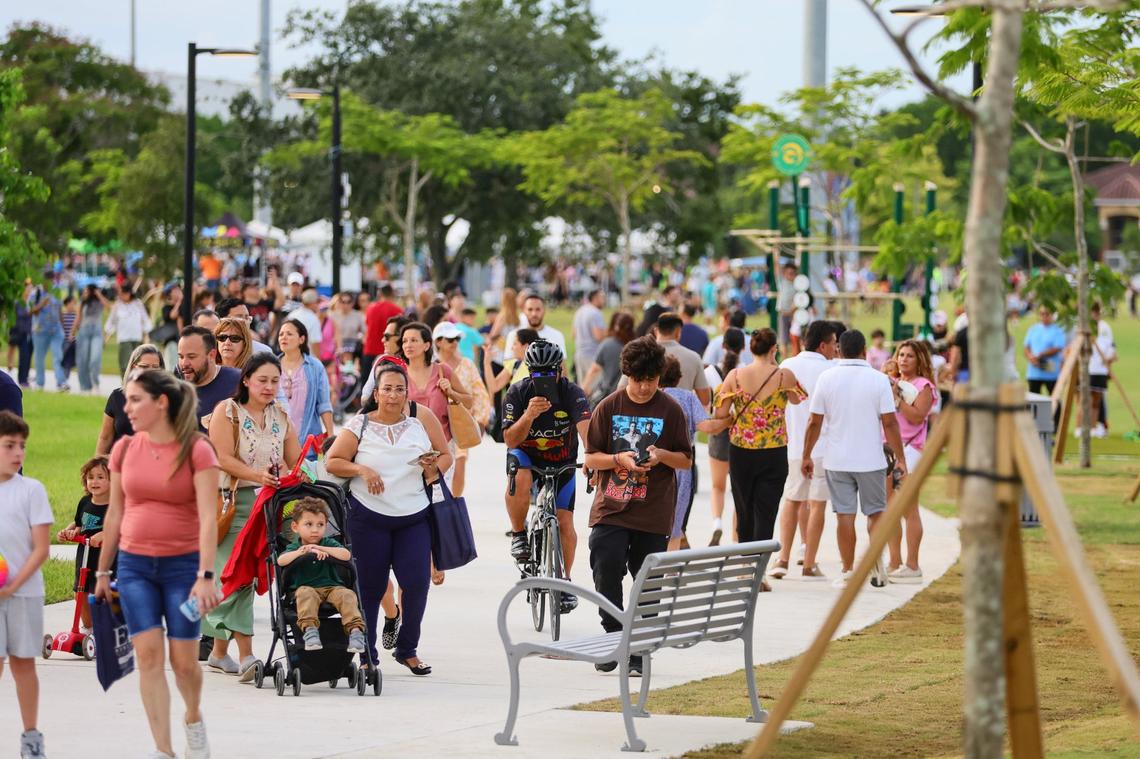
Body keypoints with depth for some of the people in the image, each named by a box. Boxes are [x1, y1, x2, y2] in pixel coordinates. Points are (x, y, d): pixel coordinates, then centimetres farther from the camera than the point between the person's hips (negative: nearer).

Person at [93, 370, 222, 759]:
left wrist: (206, 576, -23)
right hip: (134, 565, 3)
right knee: (148, 654, -7)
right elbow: (115, 513, 12)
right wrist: (102, 571, 16)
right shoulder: (125, 449, 3)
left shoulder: (196, 450, -10)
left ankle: (193, 718, 33)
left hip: (182, 565, -3)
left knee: (184, 660, 2)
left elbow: (208, 516, -15)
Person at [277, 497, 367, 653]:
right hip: (306, 587, -1)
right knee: (306, 594, -35)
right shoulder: (294, 547, 5)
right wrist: (300, 551, -30)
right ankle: (309, 629, -46)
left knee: (347, 595, -27)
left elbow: (346, 555, -13)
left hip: (332, 586, 1)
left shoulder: (328, 544, 7)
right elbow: (281, 561, -16)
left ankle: (355, 630, -36)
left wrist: (322, 549, -21)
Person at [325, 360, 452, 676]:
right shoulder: (360, 425, -1)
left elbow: (445, 455, 9)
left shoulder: (422, 417, 2)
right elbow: (332, 461, 0)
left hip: (414, 516, 1)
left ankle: (407, 650, 12)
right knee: (370, 588, 3)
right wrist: (361, 469, -15)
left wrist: (434, 468, -13)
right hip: (369, 516, -1)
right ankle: (367, 655, 14)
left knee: (417, 583, -6)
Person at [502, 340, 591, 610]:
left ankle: (564, 580, 15)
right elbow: (511, 440, -21)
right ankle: (518, 535, -13)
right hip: (526, 456, -1)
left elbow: (585, 427, -37)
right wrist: (529, 416, -39)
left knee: (564, 522, -7)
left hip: (562, 463, 1)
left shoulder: (572, 393, -21)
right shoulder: (518, 393, -18)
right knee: (520, 480, -36)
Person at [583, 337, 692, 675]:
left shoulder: (670, 410, 1)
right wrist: (619, 459, -14)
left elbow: (686, 460, 6)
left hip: (653, 515, 0)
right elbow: (591, 458, 5)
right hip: (610, 508, 0)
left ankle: (638, 653, 12)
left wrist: (661, 455, -14)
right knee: (606, 574, -11)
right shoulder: (609, 407, 2)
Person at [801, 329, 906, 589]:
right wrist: (900, 458, -1)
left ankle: (848, 573, 5)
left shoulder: (826, 378, -2)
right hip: (871, 459, -1)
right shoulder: (878, 379, -6)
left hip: (837, 460, 1)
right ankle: (877, 566, 2)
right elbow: (890, 423, -8)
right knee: (875, 512, 12)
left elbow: (815, 422, -1)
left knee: (845, 515, 4)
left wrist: (806, 455, 10)